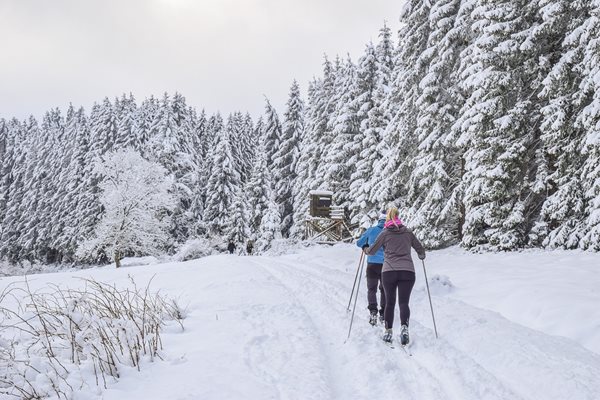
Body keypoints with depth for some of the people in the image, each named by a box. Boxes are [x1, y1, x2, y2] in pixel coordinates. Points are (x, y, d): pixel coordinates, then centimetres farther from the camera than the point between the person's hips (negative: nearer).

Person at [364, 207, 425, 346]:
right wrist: (421, 256, 41)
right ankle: (404, 328, -25)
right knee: (403, 302, -1)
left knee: (389, 302, 11)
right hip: (408, 271, 1)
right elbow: (420, 249, 18)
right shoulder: (408, 232, 10)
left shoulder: (385, 233, 5)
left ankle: (388, 332, 12)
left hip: (389, 272, -1)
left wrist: (366, 250, 33)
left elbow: (372, 251, 11)